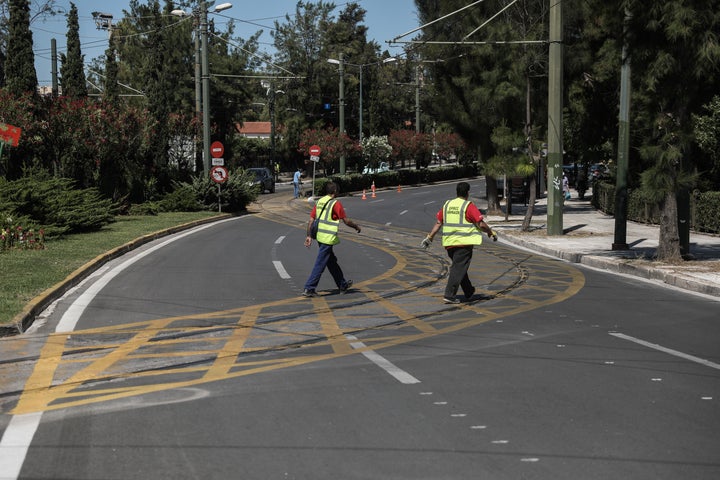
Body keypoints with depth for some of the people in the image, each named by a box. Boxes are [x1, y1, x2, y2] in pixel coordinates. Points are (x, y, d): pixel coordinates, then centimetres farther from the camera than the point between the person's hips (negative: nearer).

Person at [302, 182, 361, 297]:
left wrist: (309, 236, 8)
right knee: (320, 264, -5)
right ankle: (309, 289, -7)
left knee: (332, 262, 20)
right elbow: (346, 221, -9)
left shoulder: (319, 202, 9)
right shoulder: (336, 203, -12)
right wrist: (356, 226, 8)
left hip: (319, 236, 8)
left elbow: (311, 221, 6)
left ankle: (342, 284, 34)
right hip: (328, 239, -8)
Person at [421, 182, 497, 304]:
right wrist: (491, 233, 5)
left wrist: (430, 237, 15)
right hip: (464, 242, -6)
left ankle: (469, 292, 31)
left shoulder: (447, 205, 9)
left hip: (449, 242, 6)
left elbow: (438, 223, 9)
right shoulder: (469, 206, -8)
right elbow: (481, 224, -10)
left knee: (459, 267, 19)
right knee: (458, 269, -4)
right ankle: (449, 295, -10)